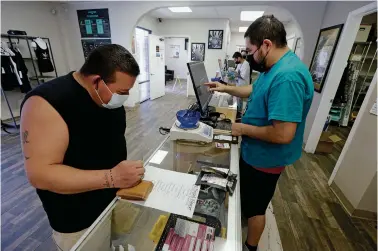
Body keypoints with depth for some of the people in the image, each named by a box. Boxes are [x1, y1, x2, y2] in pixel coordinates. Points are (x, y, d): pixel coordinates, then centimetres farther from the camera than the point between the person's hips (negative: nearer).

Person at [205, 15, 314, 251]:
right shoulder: (275, 68, 2)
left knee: (255, 206, 16)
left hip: (264, 159, -9)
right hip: (254, 152, 9)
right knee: (247, 196, 31)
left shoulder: (287, 76, -32)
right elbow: (256, 91, 19)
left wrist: (243, 128, -22)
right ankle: (242, 216, 60)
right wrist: (226, 88, 13)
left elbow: (283, 134, -35)